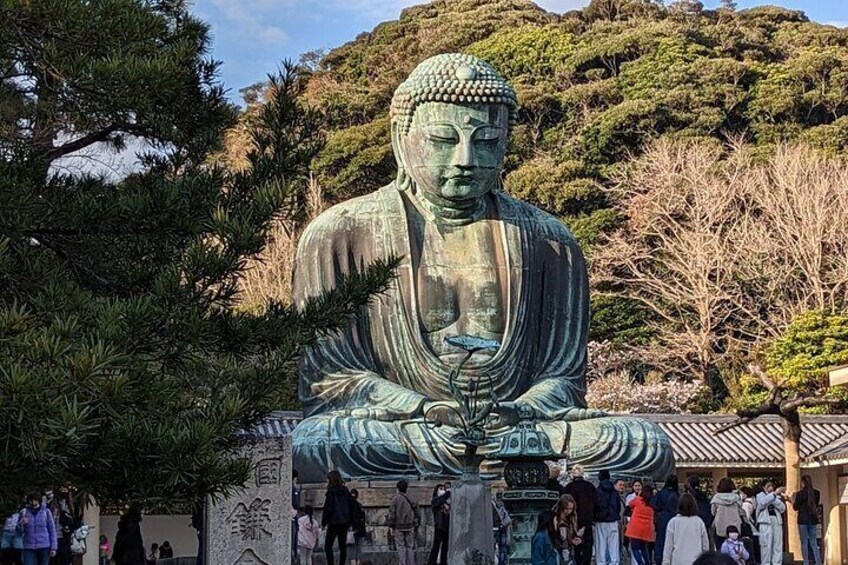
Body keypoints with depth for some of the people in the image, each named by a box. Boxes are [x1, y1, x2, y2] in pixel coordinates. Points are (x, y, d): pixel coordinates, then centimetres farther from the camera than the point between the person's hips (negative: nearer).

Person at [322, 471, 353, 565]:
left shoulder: (331, 492, -10)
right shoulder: (346, 491, 7)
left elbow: (327, 508, -12)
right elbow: (351, 505, 11)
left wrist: (323, 522, -4)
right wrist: (349, 522, 16)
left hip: (334, 522, -6)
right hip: (344, 522, 6)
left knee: (328, 546, 0)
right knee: (343, 546, 10)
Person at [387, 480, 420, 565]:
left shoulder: (395, 499, -5)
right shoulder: (411, 499, 4)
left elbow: (392, 513, -8)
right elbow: (418, 513, 7)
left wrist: (391, 526, -3)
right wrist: (416, 525, 14)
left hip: (399, 527, -3)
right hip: (410, 527, 3)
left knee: (400, 546, 0)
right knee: (410, 547, 8)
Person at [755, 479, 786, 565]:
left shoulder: (777, 496, 19)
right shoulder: (760, 495, 9)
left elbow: (782, 508, 4)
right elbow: (763, 502, -16)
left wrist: (775, 498, -7)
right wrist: (774, 493, -22)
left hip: (777, 521, 4)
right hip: (765, 521, -4)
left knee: (778, 544, -1)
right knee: (766, 545, -10)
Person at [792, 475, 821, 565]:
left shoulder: (800, 493, -11)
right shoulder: (816, 493, 3)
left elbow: (796, 507, -7)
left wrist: (793, 501, 10)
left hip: (803, 519, -5)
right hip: (813, 519, 5)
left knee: (804, 543, 0)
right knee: (813, 542, 9)